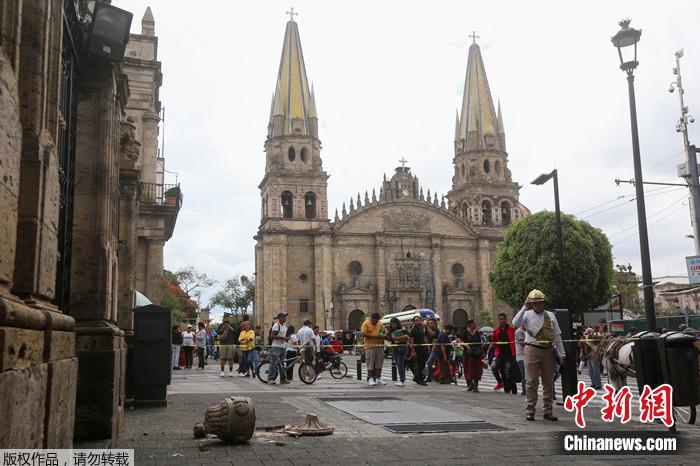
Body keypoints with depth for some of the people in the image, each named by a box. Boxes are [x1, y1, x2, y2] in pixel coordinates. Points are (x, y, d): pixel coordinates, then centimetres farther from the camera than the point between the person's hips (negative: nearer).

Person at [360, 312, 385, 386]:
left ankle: (378, 379, 14)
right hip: (370, 346, -5)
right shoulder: (366, 323, -5)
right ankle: (370, 379, 4)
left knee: (379, 363, 7)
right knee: (370, 363, -4)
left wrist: (382, 336, -2)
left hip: (379, 346, 6)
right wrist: (374, 336, -18)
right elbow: (362, 334, -15)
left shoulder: (380, 324, 13)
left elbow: (384, 332, 23)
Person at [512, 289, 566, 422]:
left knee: (549, 382, 8)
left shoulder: (550, 315, 10)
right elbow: (515, 323, -19)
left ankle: (548, 411, 18)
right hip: (532, 350, -3)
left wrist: (561, 354, 6)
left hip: (548, 351, 3)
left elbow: (557, 335, 10)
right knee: (531, 381, -2)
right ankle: (530, 411, 5)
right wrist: (524, 308, -22)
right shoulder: (527, 315, 1)